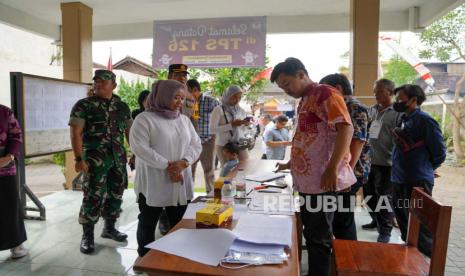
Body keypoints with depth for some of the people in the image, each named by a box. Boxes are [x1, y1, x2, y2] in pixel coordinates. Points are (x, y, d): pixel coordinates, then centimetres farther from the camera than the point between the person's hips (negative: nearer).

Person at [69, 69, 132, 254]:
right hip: (95, 159, -5)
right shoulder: (83, 105, -4)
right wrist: (79, 159, -17)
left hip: (119, 158, 5)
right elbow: (75, 133, -9)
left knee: (116, 195, 12)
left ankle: (109, 228, 30)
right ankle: (87, 236, 12)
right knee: (94, 197, -4)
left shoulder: (122, 107, 9)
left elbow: (129, 131, 14)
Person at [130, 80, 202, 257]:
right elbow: (140, 148, -18)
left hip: (181, 184, 5)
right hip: (153, 185, -5)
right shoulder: (144, 119, -8)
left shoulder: (184, 120, 10)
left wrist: (183, 162, -13)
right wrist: (167, 166, -18)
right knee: (148, 224, 12)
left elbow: (196, 144, 7)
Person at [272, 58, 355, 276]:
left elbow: (345, 128, -21)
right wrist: (292, 164, 22)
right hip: (307, 179, 9)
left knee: (318, 237, 2)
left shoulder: (324, 93, -10)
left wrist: (332, 169, -25)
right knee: (311, 234, 17)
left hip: (322, 180, -9)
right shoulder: (304, 101, 18)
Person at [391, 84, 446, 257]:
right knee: (402, 218, 19)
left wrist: (424, 170, 3)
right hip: (399, 179, 9)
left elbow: (439, 152, -9)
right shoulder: (405, 120, 13)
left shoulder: (424, 120, -12)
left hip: (417, 182, -9)